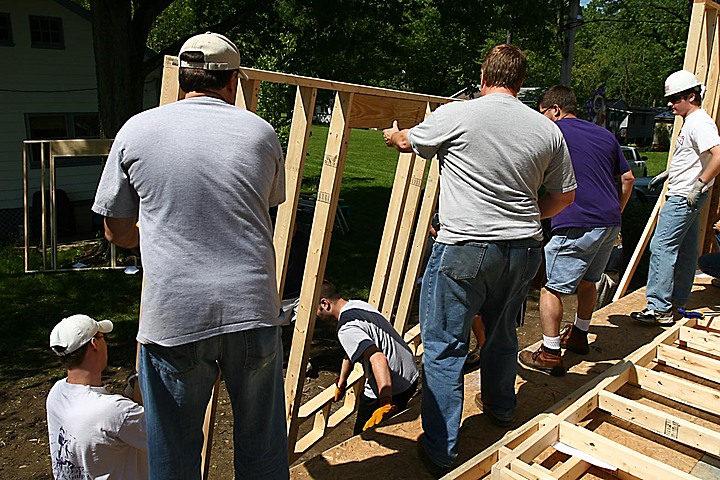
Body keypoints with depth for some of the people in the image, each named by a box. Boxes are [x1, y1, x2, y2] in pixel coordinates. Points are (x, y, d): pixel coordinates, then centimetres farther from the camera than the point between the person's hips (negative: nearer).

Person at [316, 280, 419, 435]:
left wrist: (386, 405, -43)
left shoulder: (347, 329, -24)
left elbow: (378, 359, -38)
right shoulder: (357, 304, 7)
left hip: (391, 390, -9)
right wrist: (341, 382, 30)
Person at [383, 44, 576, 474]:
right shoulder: (549, 130, 4)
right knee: (502, 333, 25)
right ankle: (501, 409, 48)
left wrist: (393, 135, 34)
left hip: (465, 248, -5)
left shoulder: (455, 116, -8)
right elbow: (564, 196, 12)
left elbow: (408, 141, 10)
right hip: (524, 249, 6)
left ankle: (440, 450, 12)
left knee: (445, 346, 5)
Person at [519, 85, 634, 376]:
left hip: (576, 225, -8)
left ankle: (550, 354, 1)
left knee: (551, 287, -1)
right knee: (588, 280, 23)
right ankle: (579, 336, 39)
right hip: (610, 222, 8)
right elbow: (628, 179, 20)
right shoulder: (605, 135, 18)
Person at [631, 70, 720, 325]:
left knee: (661, 247, -13)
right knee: (685, 250, 16)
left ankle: (659, 308, -12)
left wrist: (698, 186, -25)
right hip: (685, 197, 11)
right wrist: (667, 175, 25)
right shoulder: (690, 122, 16)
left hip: (684, 198, -11)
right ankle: (678, 300, 27)